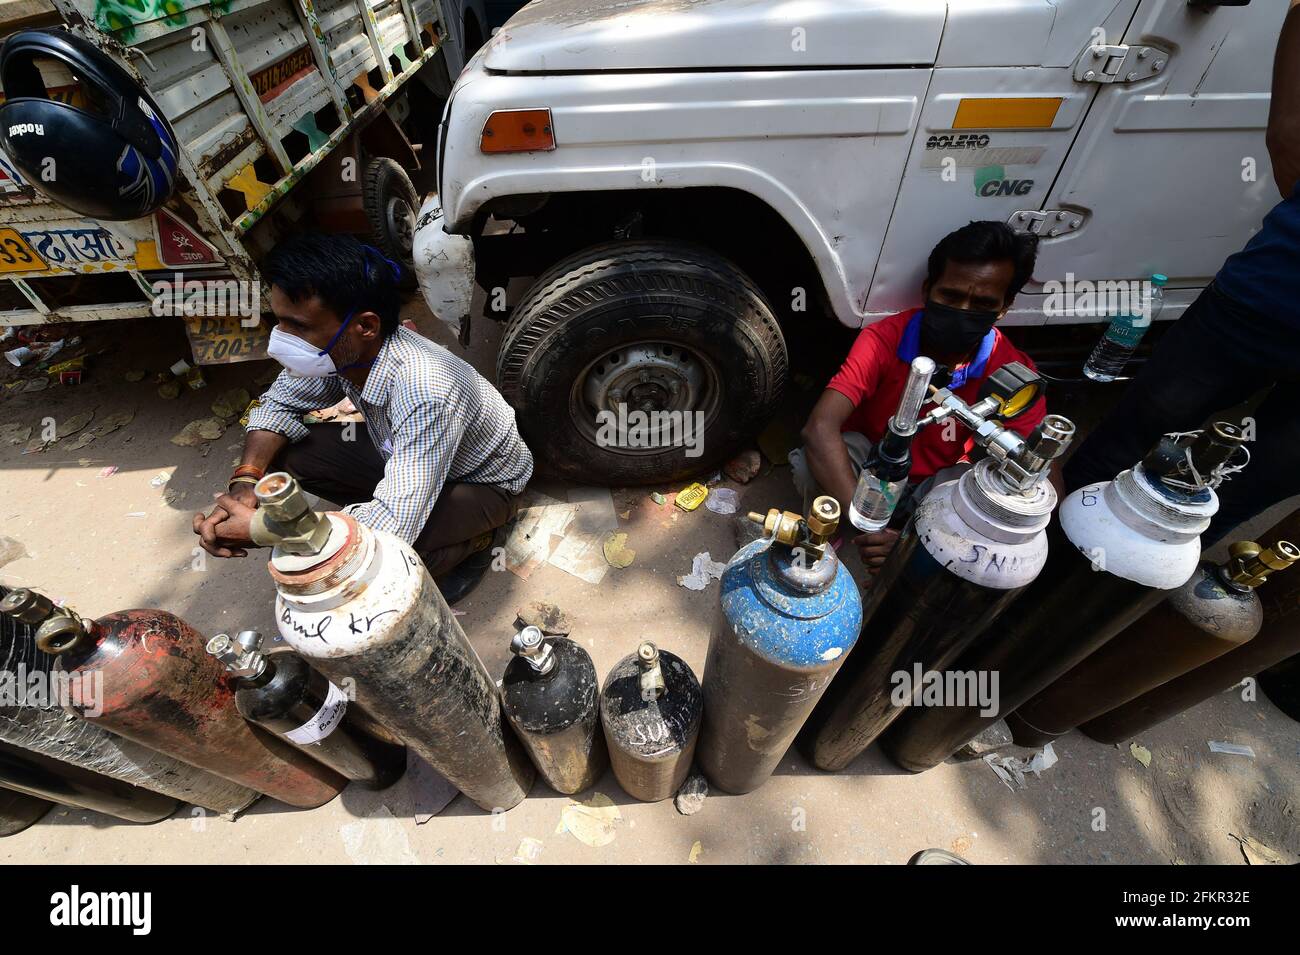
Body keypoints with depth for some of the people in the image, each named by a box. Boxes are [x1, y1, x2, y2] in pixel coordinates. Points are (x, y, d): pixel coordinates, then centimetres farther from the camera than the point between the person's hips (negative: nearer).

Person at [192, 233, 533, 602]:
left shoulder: (424, 393, -40)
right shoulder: (340, 349, -17)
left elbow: (392, 525, -42)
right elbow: (278, 405, 0)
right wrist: (244, 483, -18)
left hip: (484, 484, -7)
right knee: (284, 452, -6)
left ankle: (470, 540, 0)